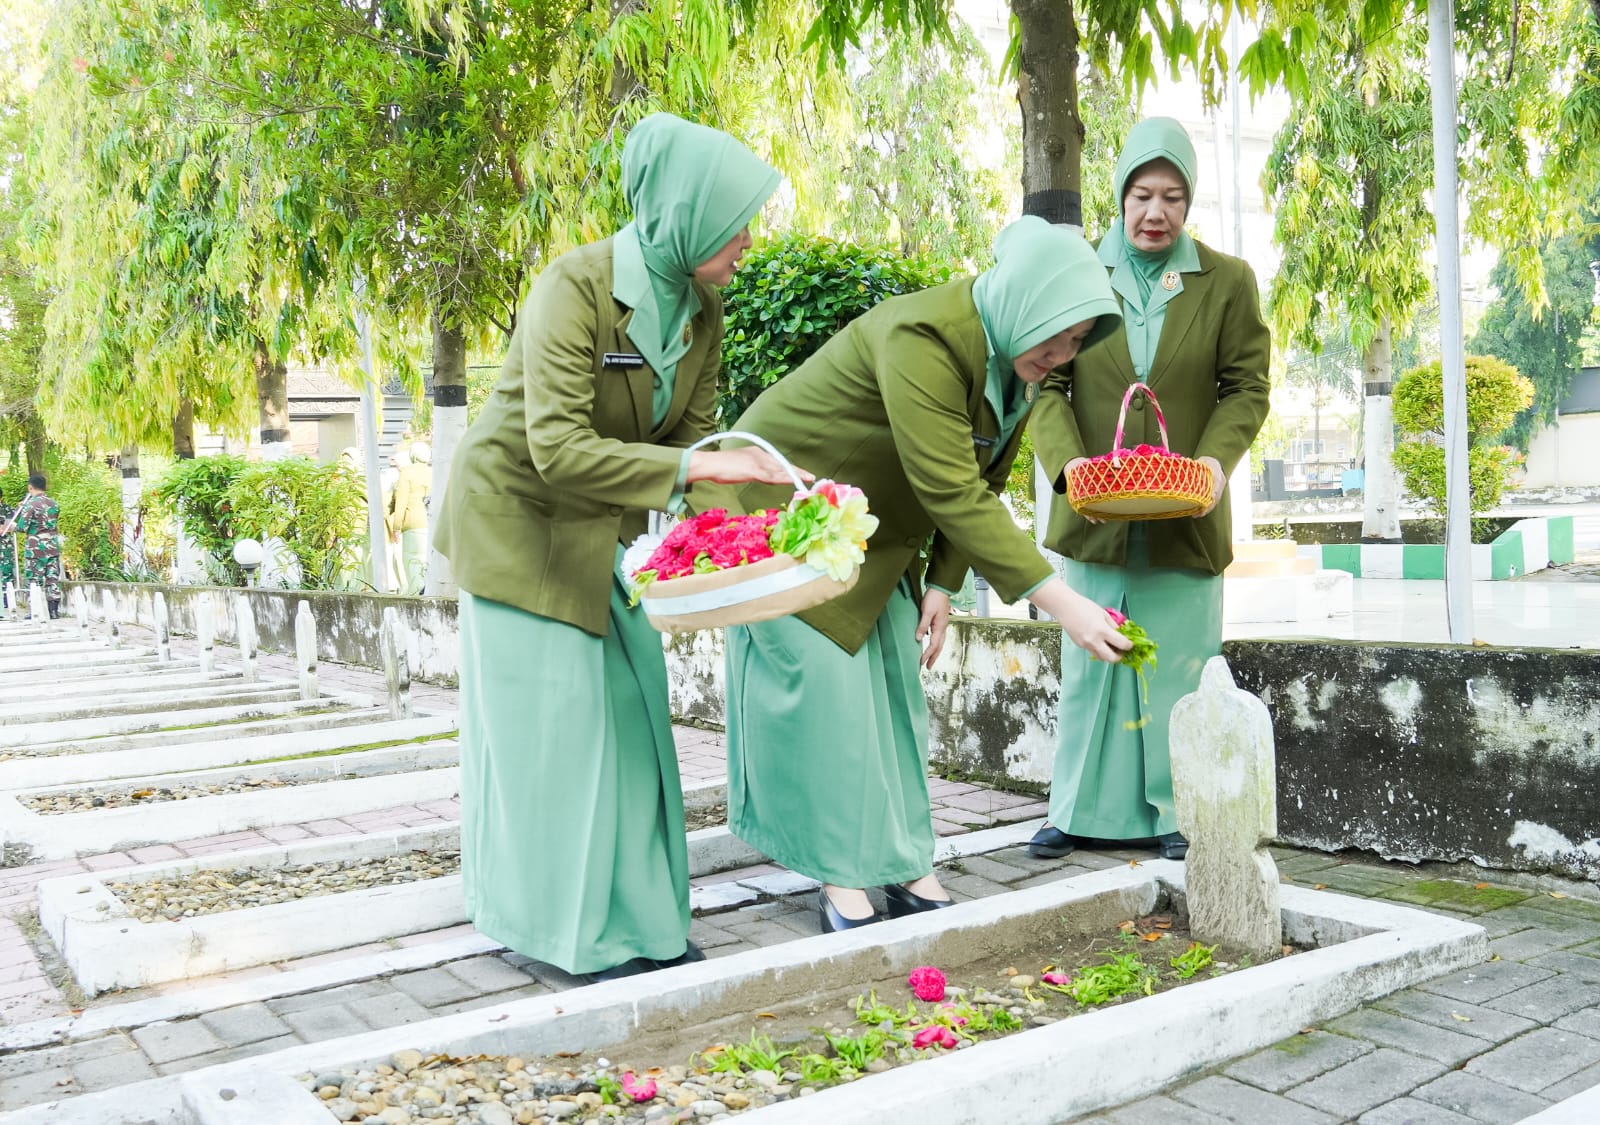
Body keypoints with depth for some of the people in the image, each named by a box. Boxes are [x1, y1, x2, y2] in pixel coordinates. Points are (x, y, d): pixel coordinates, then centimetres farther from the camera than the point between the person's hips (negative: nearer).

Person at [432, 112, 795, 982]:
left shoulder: (699, 306, -4)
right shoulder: (574, 288, -27)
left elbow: (690, 434, -3)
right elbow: (558, 450, -34)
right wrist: (695, 467, -39)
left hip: (603, 526, 7)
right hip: (517, 513, -7)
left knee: (627, 707, 5)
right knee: (546, 718, -2)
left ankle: (634, 915, 17)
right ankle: (571, 929, 11)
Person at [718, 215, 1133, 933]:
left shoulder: (1014, 362, -5)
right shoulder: (922, 340, -33)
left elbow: (980, 485, 4)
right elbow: (952, 495, -38)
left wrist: (943, 585, -5)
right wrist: (1062, 603, -39)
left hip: (872, 529, 8)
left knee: (895, 685, 4)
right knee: (824, 686, -9)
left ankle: (904, 867, 12)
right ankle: (840, 880, 1)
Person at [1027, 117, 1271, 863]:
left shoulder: (1227, 281, 4)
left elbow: (1247, 387, 4)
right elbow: (1046, 382, 1)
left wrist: (1217, 460, -14)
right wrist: (1068, 460, -15)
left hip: (1185, 516, 0)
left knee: (1179, 665, 4)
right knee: (1089, 662, 7)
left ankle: (1179, 814, 17)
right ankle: (1079, 810, 19)